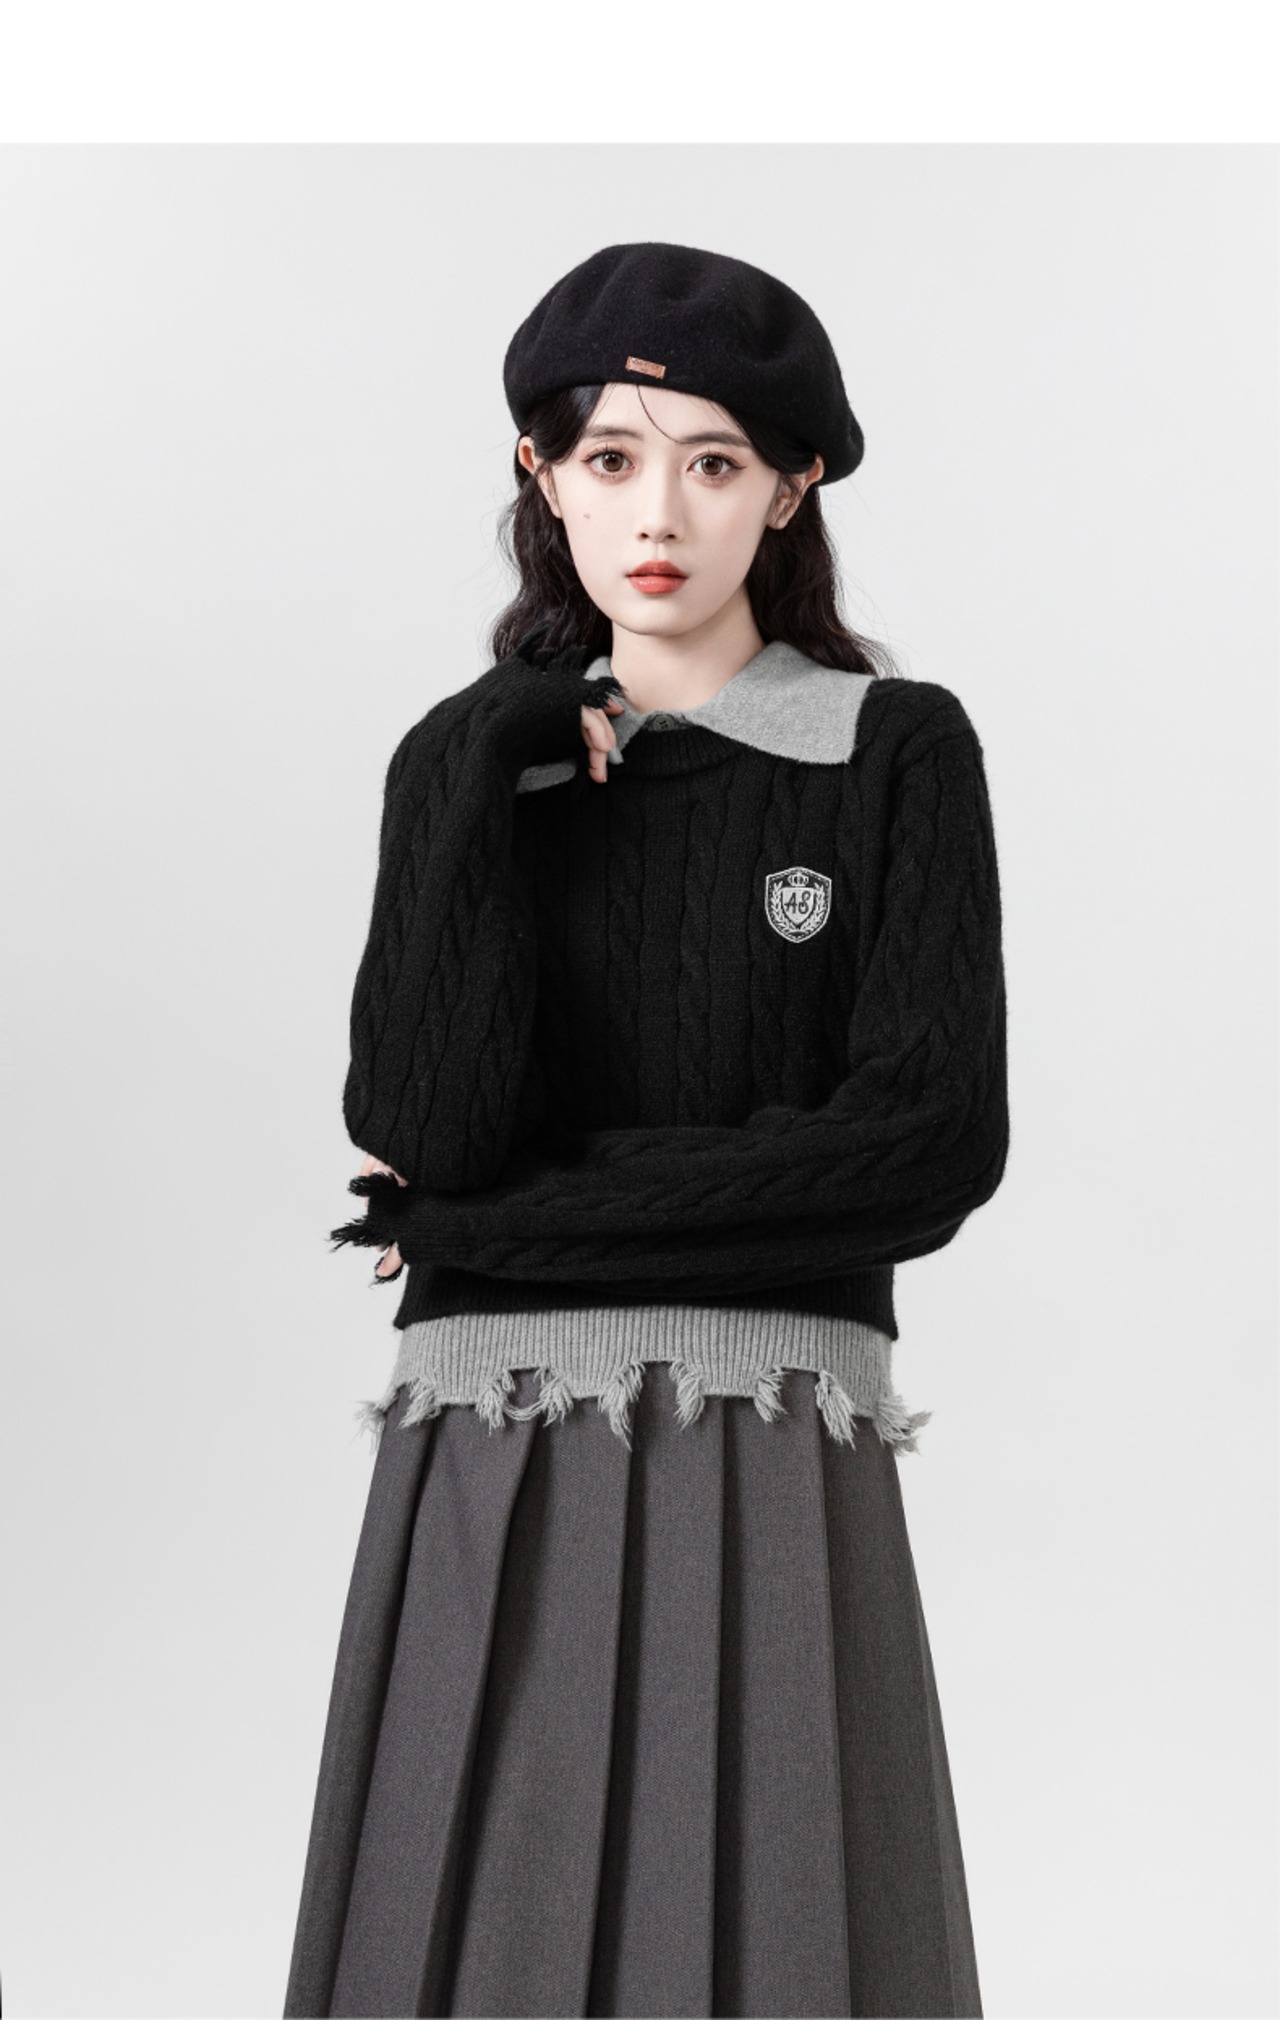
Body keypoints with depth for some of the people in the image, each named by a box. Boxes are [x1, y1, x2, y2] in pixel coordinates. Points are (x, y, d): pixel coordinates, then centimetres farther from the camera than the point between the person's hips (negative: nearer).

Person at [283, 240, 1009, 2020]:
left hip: (772, 1468, -2)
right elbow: (420, 1128, -4)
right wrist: (491, 785, -8)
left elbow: (931, 1144, -10)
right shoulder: (465, 761, 10)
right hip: (492, 1471, 2)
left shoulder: (898, 751, 2)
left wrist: (507, 1223, -7)